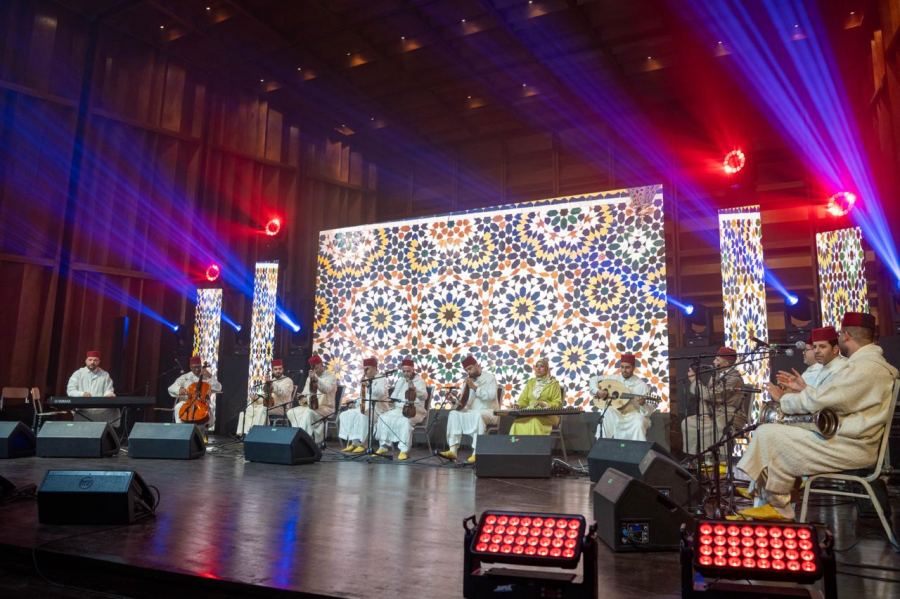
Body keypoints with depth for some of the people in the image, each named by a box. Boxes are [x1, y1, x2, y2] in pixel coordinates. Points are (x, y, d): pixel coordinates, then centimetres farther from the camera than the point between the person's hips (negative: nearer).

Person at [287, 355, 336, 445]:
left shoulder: (331, 377, -1)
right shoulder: (310, 378, 21)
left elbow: (327, 390, -21)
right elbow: (305, 392, 22)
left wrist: (316, 379, -35)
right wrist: (303, 397, -3)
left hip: (325, 407, -7)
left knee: (309, 413, -37)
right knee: (291, 412, -18)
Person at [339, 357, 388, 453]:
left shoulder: (381, 379, -5)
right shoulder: (365, 380, 20)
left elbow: (381, 393, -25)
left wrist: (369, 386, -38)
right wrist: (356, 405, 6)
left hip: (377, 408, -8)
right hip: (364, 407, 8)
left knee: (362, 416, -36)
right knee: (345, 415, -11)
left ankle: (362, 444, -29)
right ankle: (353, 442, -17)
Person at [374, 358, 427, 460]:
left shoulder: (419, 381, -2)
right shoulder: (400, 381, 17)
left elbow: (424, 396, -19)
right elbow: (394, 396, 25)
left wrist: (414, 389, -35)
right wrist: (390, 400, 2)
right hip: (399, 409, 6)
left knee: (405, 421, -37)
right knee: (384, 418, -17)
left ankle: (404, 450, -32)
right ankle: (385, 445, -7)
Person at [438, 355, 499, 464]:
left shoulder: (490, 377, -2)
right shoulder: (468, 380, 16)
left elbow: (491, 396, -18)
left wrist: (475, 387, -20)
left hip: (489, 412, -6)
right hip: (471, 411, 6)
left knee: (478, 415, -39)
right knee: (454, 414, -19)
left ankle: (476, 453, -40)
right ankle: (453, 450, -25)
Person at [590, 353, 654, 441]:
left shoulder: (642, 385, -3)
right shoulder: (614, 378, 6)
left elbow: (648, 412, -5)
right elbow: (593, 379, 12)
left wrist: (643, 404, -29)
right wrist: (597, 391, -8)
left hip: (633, 416, -2)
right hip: (615, 415, 2)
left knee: (639, 424, -36)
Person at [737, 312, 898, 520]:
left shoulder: (865, 366, -19)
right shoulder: (869, 362, 16)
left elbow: (817, 401, -20)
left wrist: (783, 399, -4)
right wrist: (804, 389, 17)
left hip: (851, 448, -11)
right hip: (849, 439, 11)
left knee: (768, 434, -14)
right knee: (768, 431, 10)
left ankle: (778, 507, 2)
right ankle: (767, 502, 8)